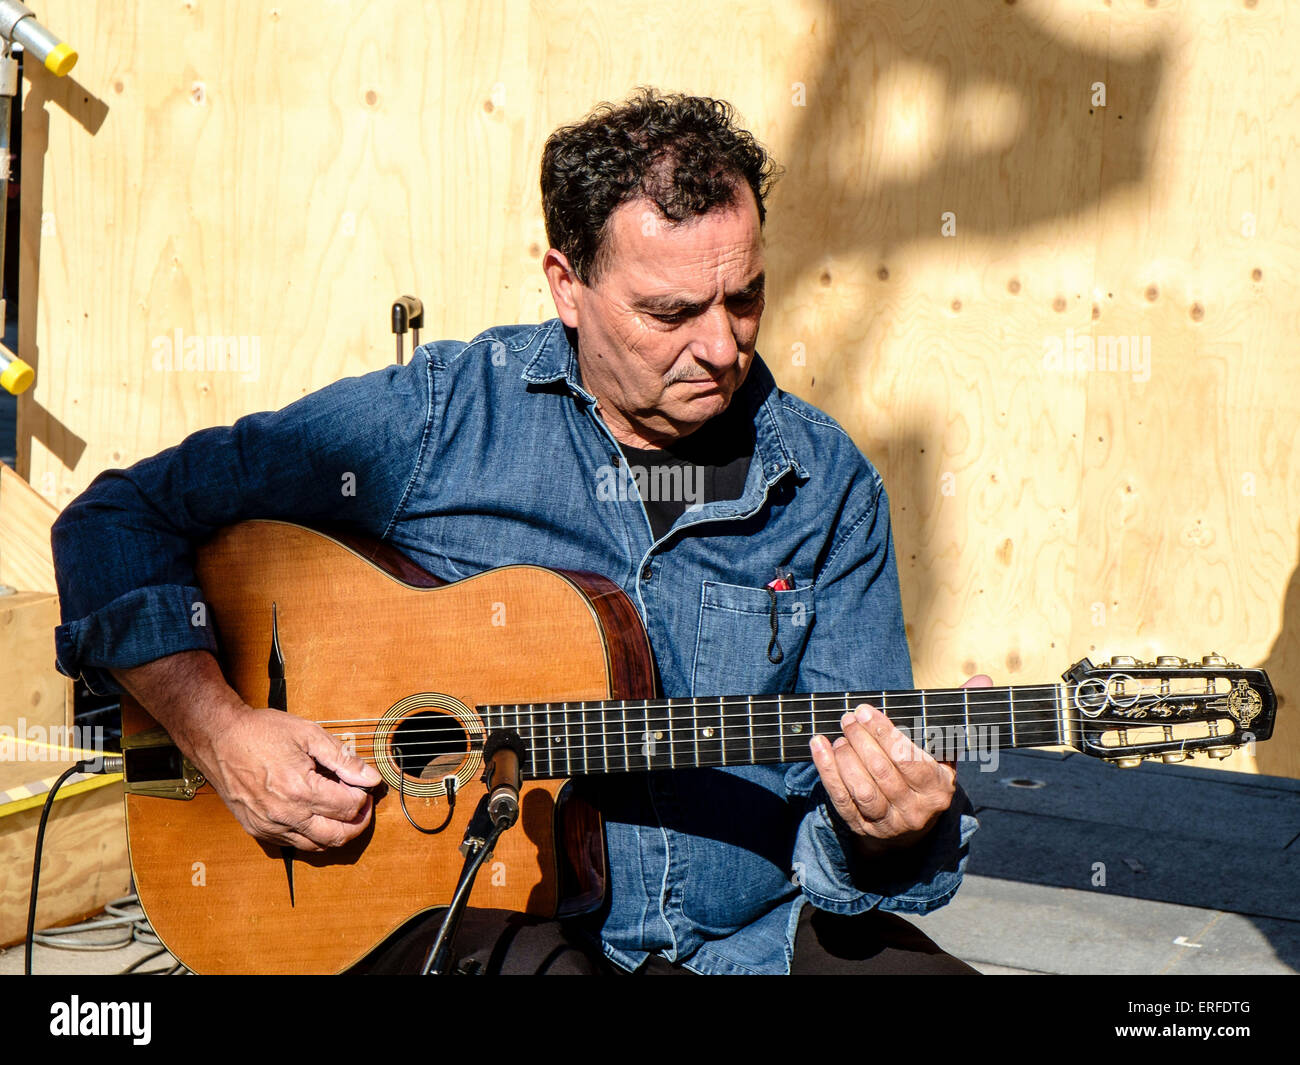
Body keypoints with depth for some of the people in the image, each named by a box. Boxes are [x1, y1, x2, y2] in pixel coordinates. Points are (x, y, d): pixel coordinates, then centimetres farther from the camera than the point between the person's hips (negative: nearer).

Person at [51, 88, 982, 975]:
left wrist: (889, 839, -20)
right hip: (462, 911, -2)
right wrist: (221, 730, -12)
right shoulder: (438, 418, -5)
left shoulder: (826, 486, 3)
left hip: (752, 935, 3)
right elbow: (119, 520, -1)